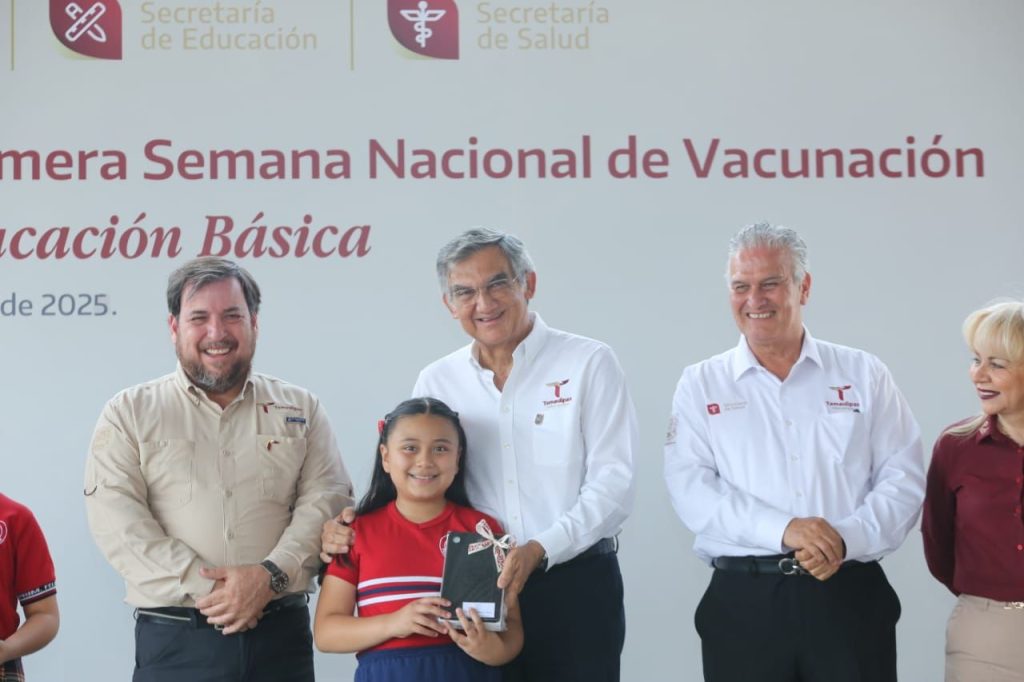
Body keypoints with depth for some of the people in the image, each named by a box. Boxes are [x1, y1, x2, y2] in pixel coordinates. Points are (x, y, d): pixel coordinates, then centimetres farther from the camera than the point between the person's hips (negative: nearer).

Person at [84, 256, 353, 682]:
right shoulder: (129, 413, 7)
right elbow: (117, 520, -4)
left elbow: (326, 501, 2)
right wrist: (205, 588, -14)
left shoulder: (301, 410, 12)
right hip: (173, 641, -1)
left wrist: (270, 576, -14)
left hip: (281, 635, 1)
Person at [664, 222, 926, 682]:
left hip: (851, 597, 1)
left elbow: (903, 479, 2)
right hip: (743, 604, 0)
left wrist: (846, 539, -15)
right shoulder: (701, 384, 6)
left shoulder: (864, 375, 8)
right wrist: (783, 529, -18)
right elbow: (691, 488, -5)